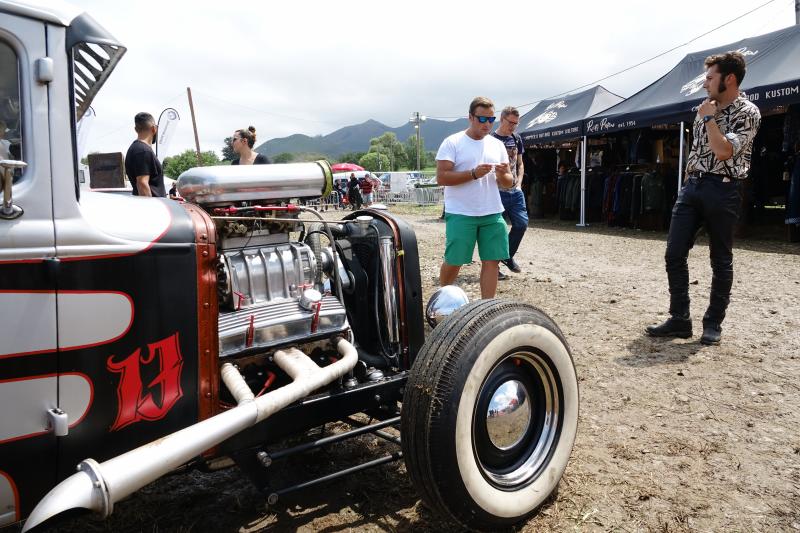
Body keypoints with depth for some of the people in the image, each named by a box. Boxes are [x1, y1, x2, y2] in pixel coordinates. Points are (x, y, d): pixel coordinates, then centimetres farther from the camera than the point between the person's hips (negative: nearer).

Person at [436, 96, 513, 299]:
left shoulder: (497, 145, 12)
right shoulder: (452, 143, -4)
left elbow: (509, 183, 14)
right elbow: (441, 177, -12)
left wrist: (503, 175, -10)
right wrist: (474, 173, -21)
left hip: (493, 214, 5)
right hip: (460, 214, -4)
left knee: (492, 260, 1)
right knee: (453, 261, 2)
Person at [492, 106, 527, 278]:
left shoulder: (516, 139, 12)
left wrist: (519, 183, 6)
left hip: (515, 191, 6)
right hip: (497, 192, -6)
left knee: (522, 223, 3)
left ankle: (508, 256, 24)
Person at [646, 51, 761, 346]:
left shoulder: (747, 112, -8)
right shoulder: (706, 108, 14)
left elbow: (723, 151, -21)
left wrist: (708, 118, -11)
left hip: (722, 190, -6)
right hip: (692, 186, 7)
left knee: (721, 260, 4)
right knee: (674, 254, 0)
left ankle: (713, 323, 14)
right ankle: (679, 319, 8)